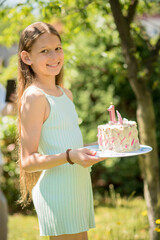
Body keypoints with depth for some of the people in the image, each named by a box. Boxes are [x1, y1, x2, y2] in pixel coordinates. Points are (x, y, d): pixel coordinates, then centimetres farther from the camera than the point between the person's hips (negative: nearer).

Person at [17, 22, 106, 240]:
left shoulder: (66, 94, 14)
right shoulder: (34, 97, -12)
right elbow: (27, 161, -16)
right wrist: (70, 156, -29)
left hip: (79, 187, 9)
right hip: (57, 191, -8)